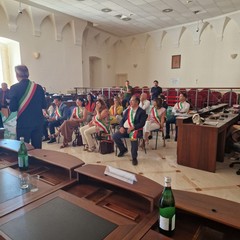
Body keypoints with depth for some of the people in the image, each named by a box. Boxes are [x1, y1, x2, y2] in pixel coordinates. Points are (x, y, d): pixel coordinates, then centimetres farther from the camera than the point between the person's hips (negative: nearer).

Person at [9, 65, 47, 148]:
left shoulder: (14, 88, -8)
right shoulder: (38, 87, 0)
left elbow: (12, 108, -10)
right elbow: (44, 105, 5)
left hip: (23, 123, -3)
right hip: (38, 122, 3)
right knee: (37, 148, 11)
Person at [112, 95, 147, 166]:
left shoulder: (142, 112, -2)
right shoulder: (127, 110, 16)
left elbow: (142, 123, -12)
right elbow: (122, 120, 13)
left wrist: (132, 128, -25)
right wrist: (121, 127, -8)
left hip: (135, 129, -6)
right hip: (125, 128, 6)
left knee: (133, 138, -38)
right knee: (114, 136, -13)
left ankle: (134, 157, -18)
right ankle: (123, 149, 15)